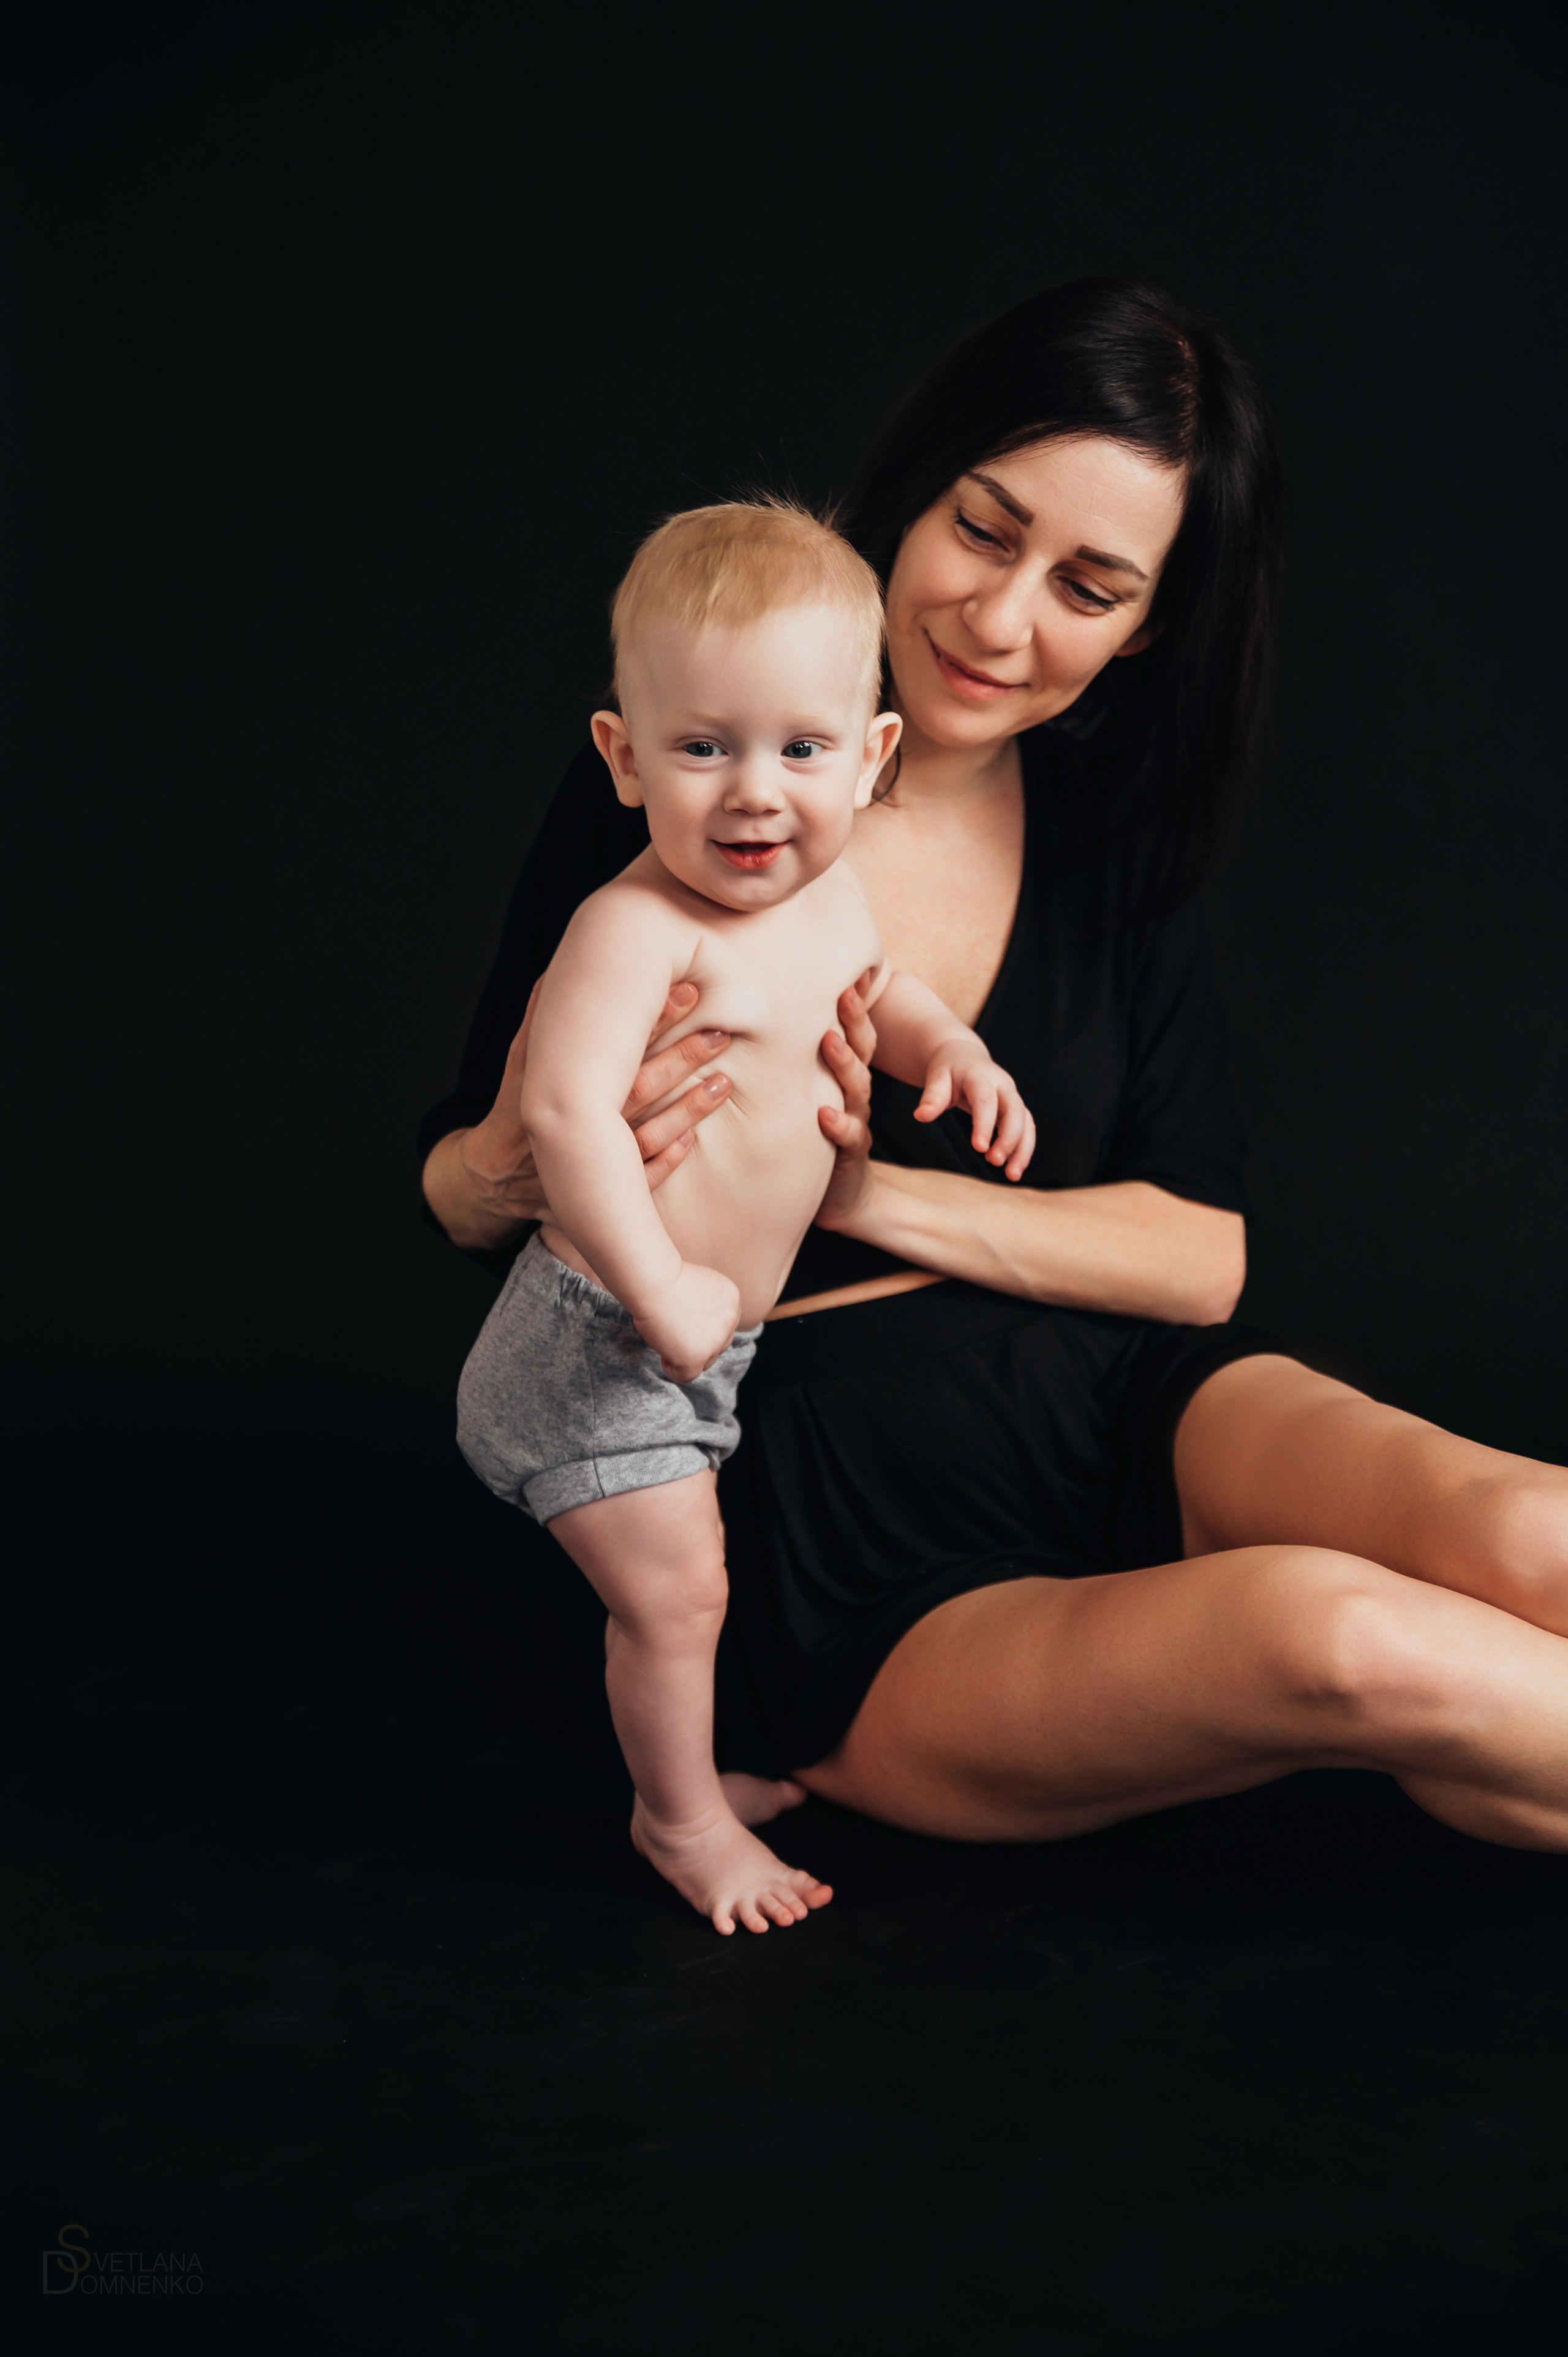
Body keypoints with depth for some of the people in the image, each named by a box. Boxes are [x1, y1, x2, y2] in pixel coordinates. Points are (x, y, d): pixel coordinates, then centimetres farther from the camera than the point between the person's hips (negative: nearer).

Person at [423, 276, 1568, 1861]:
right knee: (1343, 1641, -31)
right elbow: (453, 1195, 2)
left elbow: (1202, 1254, 0)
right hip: (846, 1568, -3)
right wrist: (523, 1163, -24)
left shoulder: (1111, 837, 5)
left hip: (1121, 1405, 4)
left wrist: (870, 1192, -15)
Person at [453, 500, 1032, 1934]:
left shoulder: (831, 896, 1)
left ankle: (686, 1769, 45)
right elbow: (565, 1108, -39)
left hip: (707, 1339, 8)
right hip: (598, 1342, -8)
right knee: (674, 1591, 2)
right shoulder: (640, 928, -28)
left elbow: (870, 993, 23)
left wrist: (952, 1049, 4)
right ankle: (682, 1817, 26)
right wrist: (662, 1290, -37)